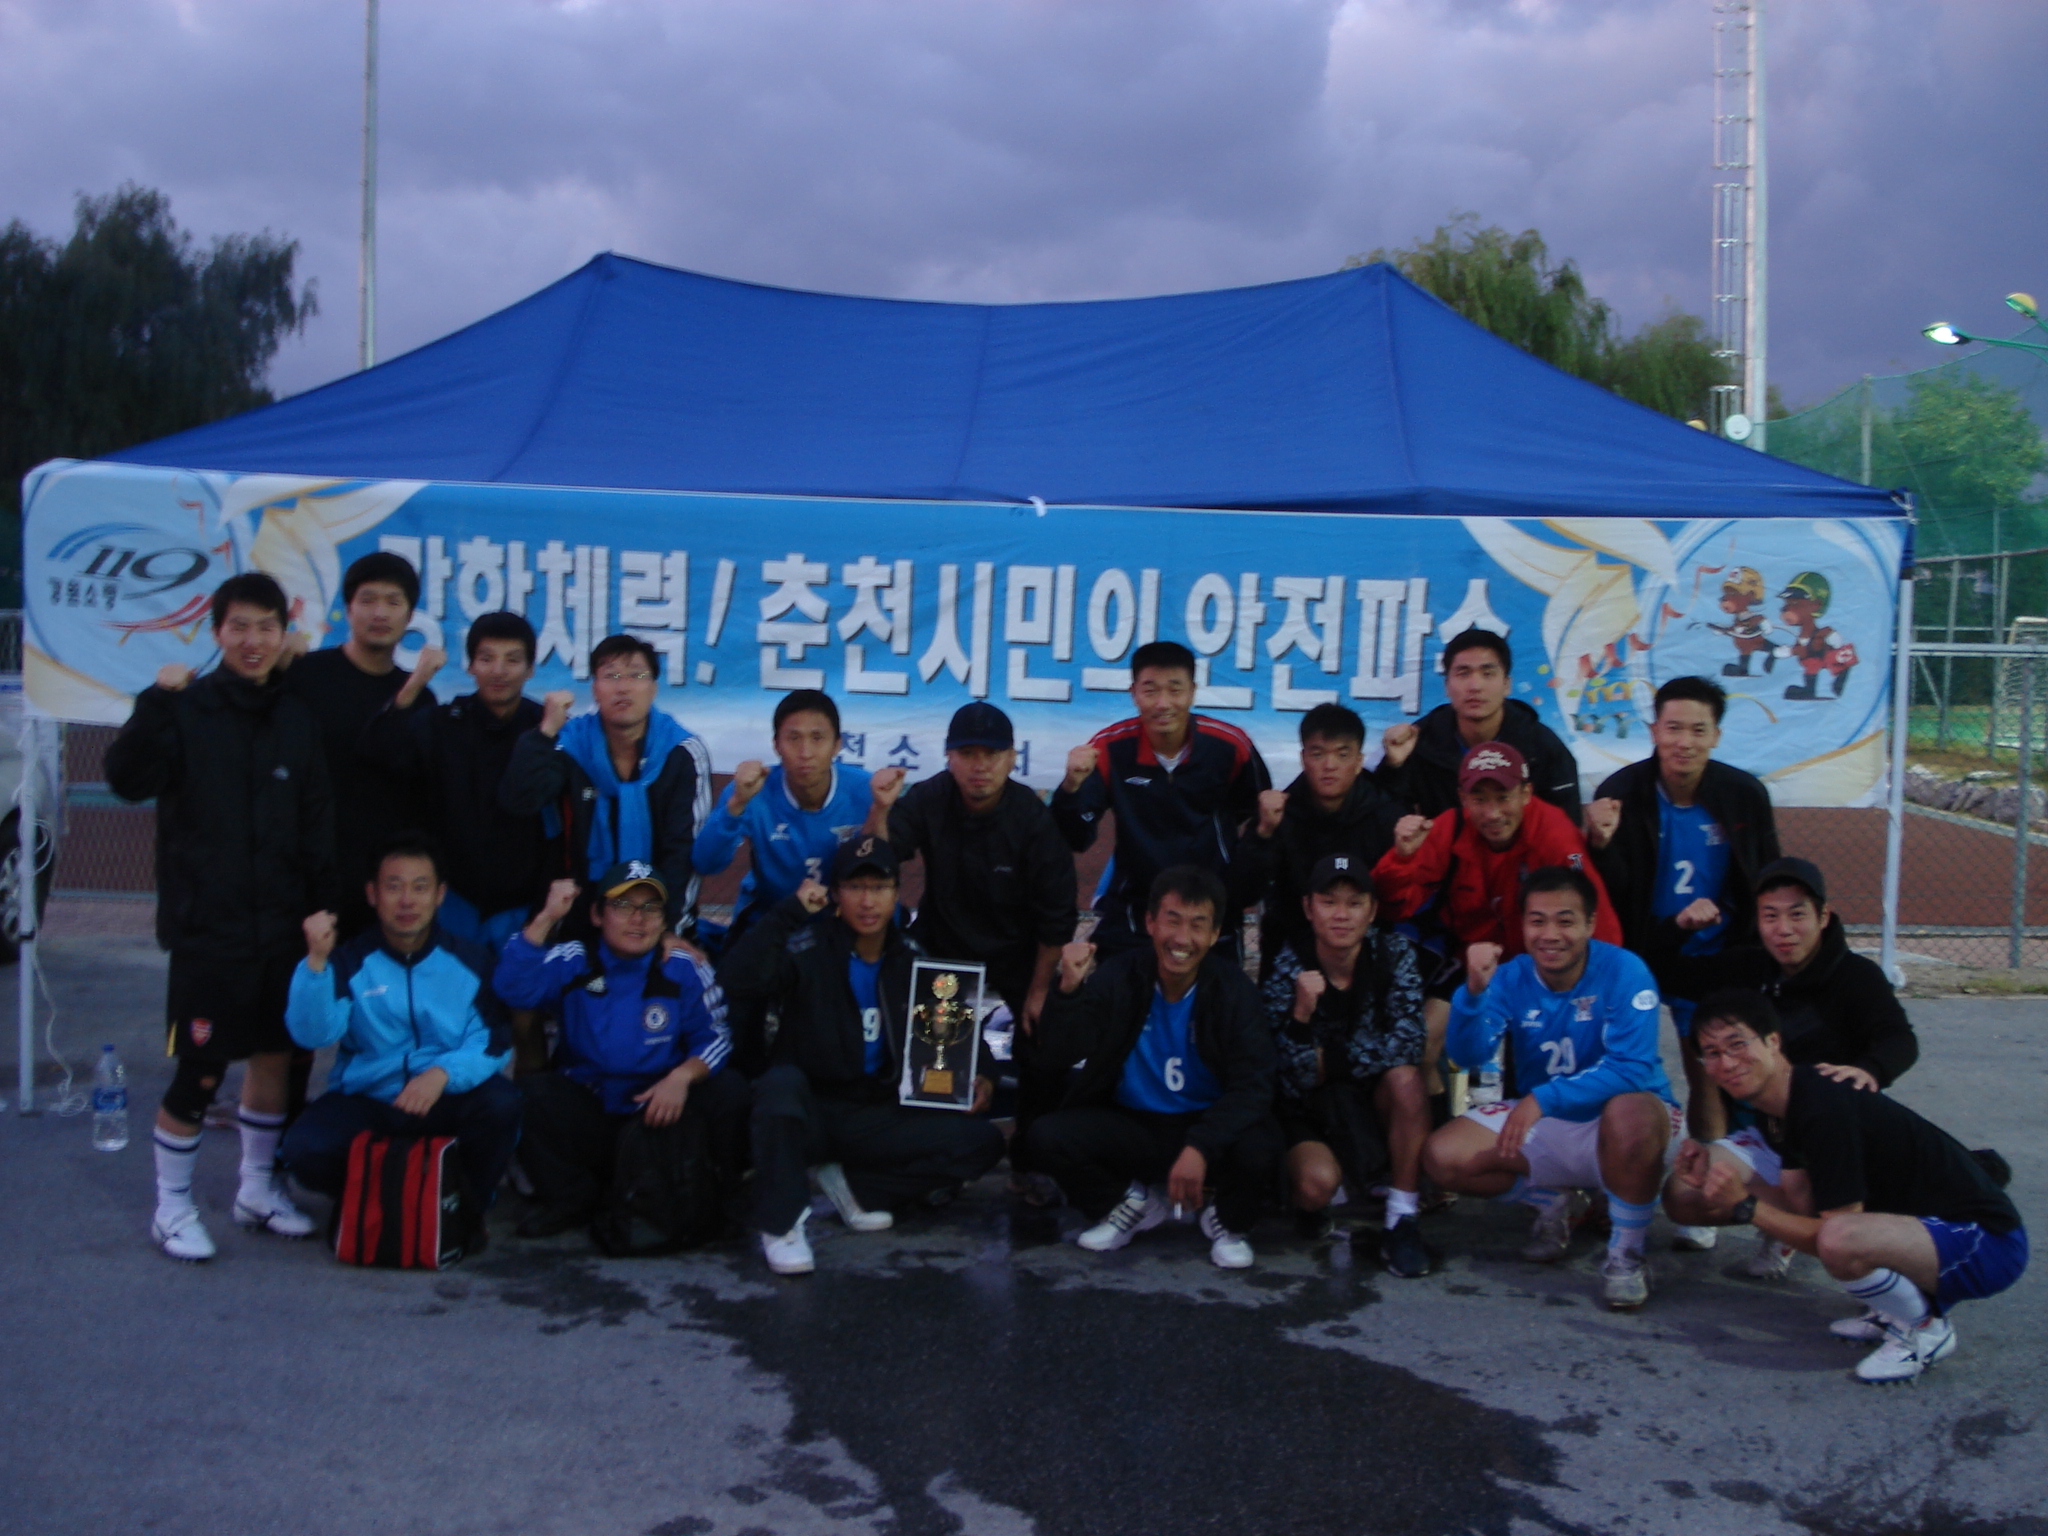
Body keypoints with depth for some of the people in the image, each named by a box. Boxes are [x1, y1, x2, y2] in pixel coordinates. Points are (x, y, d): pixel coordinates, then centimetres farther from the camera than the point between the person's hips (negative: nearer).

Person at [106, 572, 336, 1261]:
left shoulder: (298, 720, 8)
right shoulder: (187, 709, -5)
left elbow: (316, 825, 9)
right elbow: (128, 778, -21)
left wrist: (322, 908, 4)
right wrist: (157, 701, -27)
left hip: (282, 924, 5)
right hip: (207, 926, -5)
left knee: (276, 1053, 12)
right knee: (199, 1069, -4)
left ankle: (258, 1188, 29)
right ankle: (172, 1205, 14)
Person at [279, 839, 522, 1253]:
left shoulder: (469, 960, -1)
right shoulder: (350, 961, -1)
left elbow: (494, 1043, -9)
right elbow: (312, 1034, -16)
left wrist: (443, 1073, -28)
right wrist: (316, 961, -30)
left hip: (447, 1100, 0)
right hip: (365, 1100, 0)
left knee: (501, 1103, -31)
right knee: (305, 1149, -28)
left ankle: (467, 1208, -2)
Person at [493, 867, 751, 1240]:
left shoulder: (684, 969, -1)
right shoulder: (572, 963, -2)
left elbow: (714, 1037, -4)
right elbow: (511, 988, -20)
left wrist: (683, 1076, -24)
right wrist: (546, 917, -26)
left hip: (660, 1111, 0)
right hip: (584, 1112, 0)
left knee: (729, 1091, -22)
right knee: (529, 1092, -26)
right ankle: (572, 1200, -4)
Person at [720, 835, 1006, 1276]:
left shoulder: (912, 959, 4)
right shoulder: (808, 949, -11)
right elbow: (737, 982, -30)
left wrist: (977, 1076, -3)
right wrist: (789, 913, -28)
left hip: (880, 1118, 4)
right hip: (809, 1113, -4)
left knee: (983, 1141, -14)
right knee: (781, 1082, -37)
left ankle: (855, 1184, -6)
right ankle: (781, 1222, -23)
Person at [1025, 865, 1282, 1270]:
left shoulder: (1233, 990, -12)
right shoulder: (1120, 976, -9)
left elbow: (1252, 1086, -20)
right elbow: (1060, 1054, -16)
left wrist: (1200, 1147, -36)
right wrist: (1069, 990, -36)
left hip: (1208, 1126, -2)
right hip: (1130, 1126, 2)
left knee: (1258, 1148, -33)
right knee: (1047, 1137, -23)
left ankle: (1228, 1222, 4)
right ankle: (1130, 1203, 9)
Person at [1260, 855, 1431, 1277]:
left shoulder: (1393, 953, -12)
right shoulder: (1288, 969, -16)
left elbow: (1408, 1042, -22)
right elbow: (1292, 1079, -19)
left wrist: (1331, 1060, -20)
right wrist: (1301, 1014, -35)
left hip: (1377, 1102, 2)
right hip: (1309, 1113, -2)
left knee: (1405, 1076, -31)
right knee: (1316, 1184, -31)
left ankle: (1403, 1222, -20)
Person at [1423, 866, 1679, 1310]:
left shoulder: (1624, 973, -19)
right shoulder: (1510, 978, -7)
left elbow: (1633, 1069, -28)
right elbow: (1468, 1054, -18)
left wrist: (1542, 1099, -36)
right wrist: (1474, 992, -37)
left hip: (1622, 1125, -4)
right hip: (1542, 1125, 4)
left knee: (1629, 1112, -40)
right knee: (1442, 1157, -15)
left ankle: (1626, 1253, -15)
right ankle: (1555, 1203, 12)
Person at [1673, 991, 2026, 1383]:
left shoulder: (1824, 1105, -25)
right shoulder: (1775, 1105, 4)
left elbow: (1837, 1238, -25)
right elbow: (1803, 1209, 3)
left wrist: (1745, 1207, -22)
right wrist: (1714, 1181, -8)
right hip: (1917, 1219, 10)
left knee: (1840, 1240, -36)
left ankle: (1923, 1328, -6)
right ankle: (1896, 1307, 14)